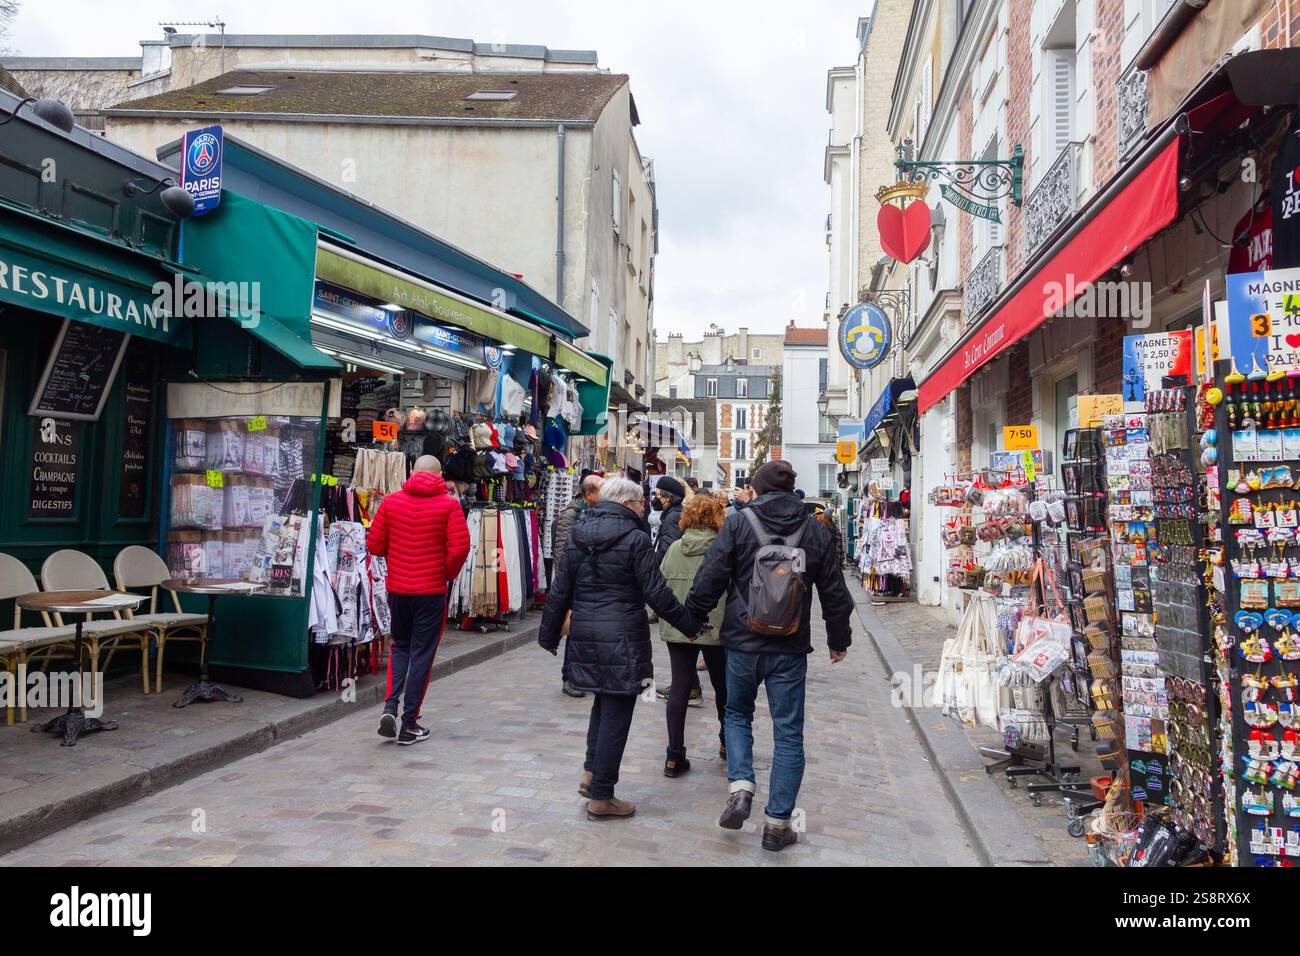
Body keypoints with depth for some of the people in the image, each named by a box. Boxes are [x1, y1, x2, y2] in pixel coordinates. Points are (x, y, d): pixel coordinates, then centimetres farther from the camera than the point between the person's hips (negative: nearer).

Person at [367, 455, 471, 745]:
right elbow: (460, 547, -14)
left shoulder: (391, 501, 0)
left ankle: (390, 707, 3)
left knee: (400, 647, 21)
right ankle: (409, 725, 9)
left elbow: (374, 545, 1)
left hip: (397, 588, 3)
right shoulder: (448, 505, -7)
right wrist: (449, 574, 4)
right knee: (422, 654, 6)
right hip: (431, 591, -3)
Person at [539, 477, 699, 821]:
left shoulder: (577, 537, 6)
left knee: (603, 701, 25)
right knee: (615, 714, 3)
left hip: (584, 636, 6)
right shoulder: (636, 539, -11)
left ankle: (591, 773, 19)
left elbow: (560, 591, 7)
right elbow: (656, 594, -11)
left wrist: (549, 634, 16)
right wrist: (691, 624, 0)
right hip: (622, 639, -6)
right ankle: (601, 798, 9)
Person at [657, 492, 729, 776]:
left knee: (679, 690, 5)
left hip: (677, 630, 2)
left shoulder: (674, 549, 1)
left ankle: (674, 757, 3)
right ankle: (727, 743, 36)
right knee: (723, 687, 18)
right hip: (716, 629, -2)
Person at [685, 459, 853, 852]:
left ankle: (741, 788, 2)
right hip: (791, 648, 1)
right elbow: (834, 592, 6)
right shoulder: (815, 529, 2)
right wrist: (839, 639, 19)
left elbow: (709, 580, -7)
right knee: (788, 733, 8)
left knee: (737, 713, 21)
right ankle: (778, 823, 10)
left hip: (743, 642, -1)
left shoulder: (738, 522, -6)